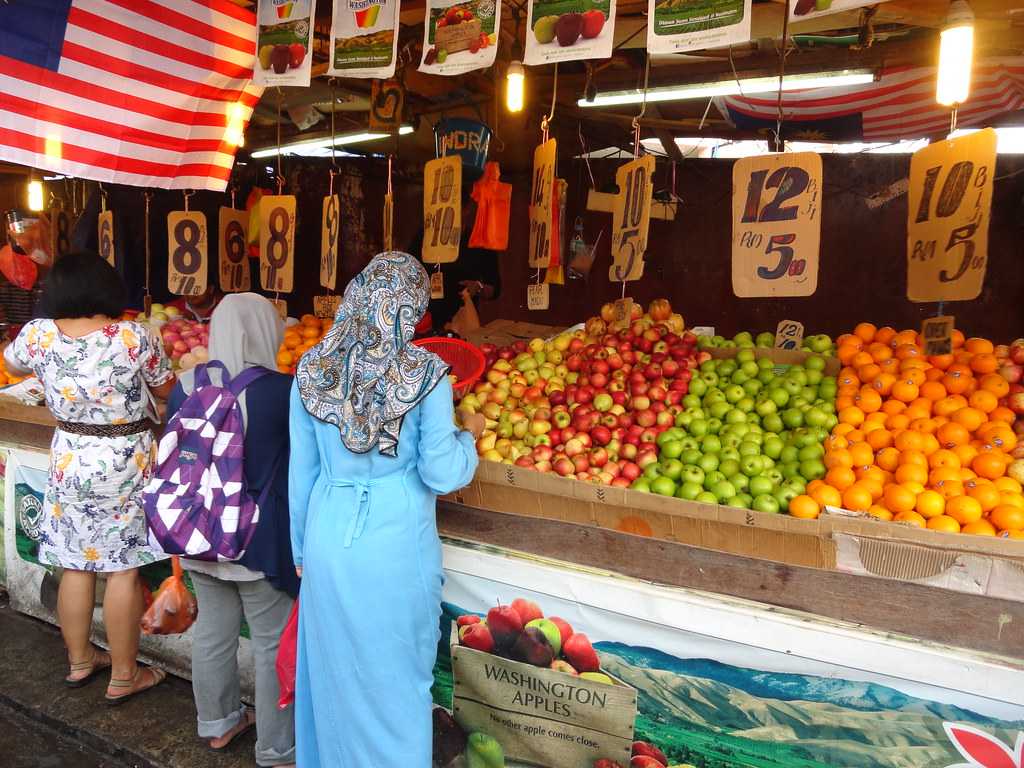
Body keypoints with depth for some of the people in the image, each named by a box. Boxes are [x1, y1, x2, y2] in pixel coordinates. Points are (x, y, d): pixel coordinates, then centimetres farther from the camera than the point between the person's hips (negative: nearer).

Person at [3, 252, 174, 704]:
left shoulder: (39, 334, -4)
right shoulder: (133, 337, -16)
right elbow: (166, 389, -1)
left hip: (69, 459, 4)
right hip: (124, 461, -4)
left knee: (75, 565, 16)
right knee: (123, 569, 5)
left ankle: (79, 661, 34)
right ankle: (123, 677, 18)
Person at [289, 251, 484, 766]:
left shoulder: (313, 370, -2)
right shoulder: (426, 375, -12)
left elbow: (300, 472, 4)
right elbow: (441, 474, -11)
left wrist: (301, 547, 15)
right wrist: (468, 435, 8)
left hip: (329, 539, 4)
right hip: (396, 543, -3)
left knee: (332, 669, 21)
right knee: (397, 674, 15)